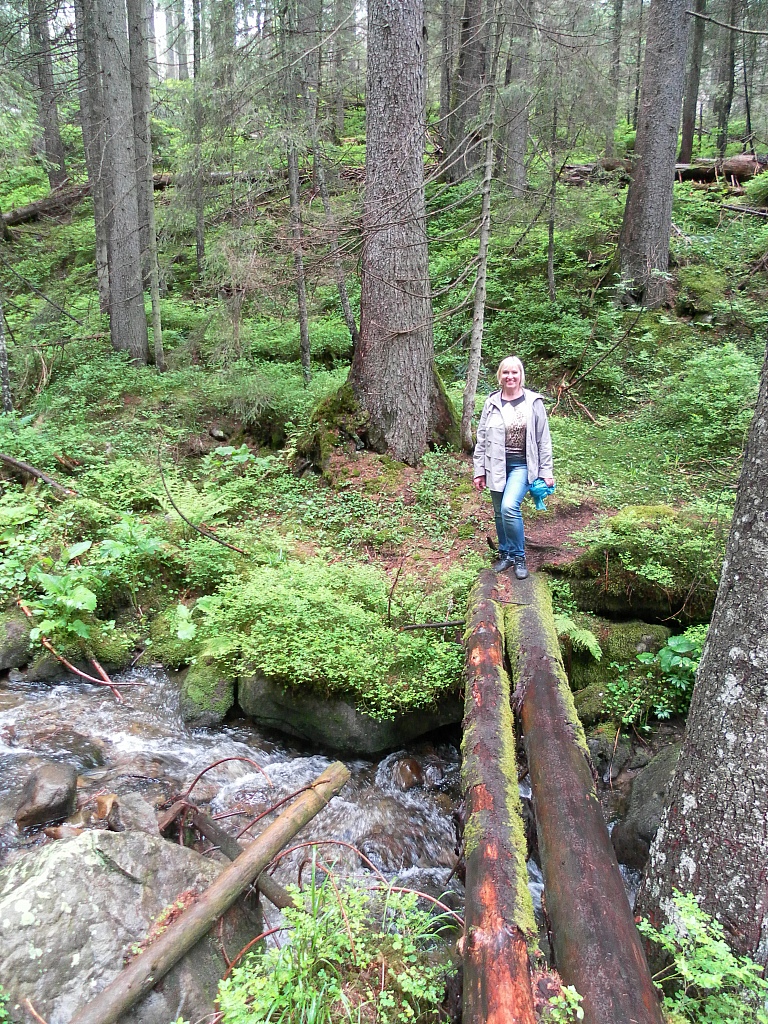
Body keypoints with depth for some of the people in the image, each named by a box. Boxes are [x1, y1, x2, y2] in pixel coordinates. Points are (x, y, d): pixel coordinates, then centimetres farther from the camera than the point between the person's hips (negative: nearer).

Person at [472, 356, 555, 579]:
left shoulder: (533, 402, -2)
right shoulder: (492, 403, 3)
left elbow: (543, 439, 0)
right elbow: (482, 439, 6)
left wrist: (546, 471, -2)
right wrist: (479, 471, 4)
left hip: (522, 465, -3)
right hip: (496, 465, 3)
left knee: (509, 507, -21)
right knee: (500, 513, 10)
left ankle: (518, 556, -3)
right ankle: (505, 554, 29)